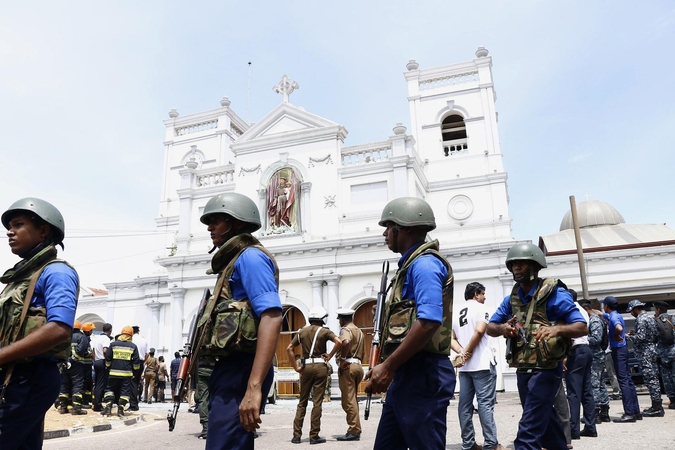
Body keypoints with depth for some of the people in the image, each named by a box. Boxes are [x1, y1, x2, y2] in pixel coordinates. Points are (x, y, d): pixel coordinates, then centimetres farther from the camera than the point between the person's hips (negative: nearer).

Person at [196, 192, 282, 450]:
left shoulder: (249, 256, -9)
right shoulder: (235, 261, 22)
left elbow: (271, 319, -23)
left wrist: (254, 387, -31)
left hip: (240, 371, -10)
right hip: (229, 369, 11)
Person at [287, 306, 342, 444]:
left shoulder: (302, 331, 9)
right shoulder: (324, 331, -1)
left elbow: (289, 348, 3)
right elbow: (339, 342, -17)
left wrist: (296, 367, 5)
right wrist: (330, 356, -6)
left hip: (306, 367, 3)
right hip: (320, 366, -3)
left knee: (302, 402, 12)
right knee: (317, 402, 2)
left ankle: (296, 435, 11)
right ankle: (314, 436, 5)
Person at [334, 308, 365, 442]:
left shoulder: (345, 329, -8)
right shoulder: (359, 331, 19)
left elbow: (345, 342, -31)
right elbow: (363, 352, 22)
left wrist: (342, 359, -22)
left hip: (347, 366, -9)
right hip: (358, 366, 9)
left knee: (348, 400, -6)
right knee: (353, 399, 15)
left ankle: (354, 431, -5)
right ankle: (355, 429, 18)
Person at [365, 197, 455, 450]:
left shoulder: (424, 263, -13)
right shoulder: (412, 264, 19)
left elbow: (429, 321, -26)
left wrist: (388, 366, -23)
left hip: (423, 375, -11)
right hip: (407, 374, 11)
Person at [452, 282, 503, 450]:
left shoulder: (457, 314, 17)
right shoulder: (480, 308, -3)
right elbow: (479, 331, -18)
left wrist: (461, 352, -3)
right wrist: (467, 351, -10)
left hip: (464, 366, 7)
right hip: (482, 364, -6)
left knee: (465, 404, 6)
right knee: (485, 404, -5)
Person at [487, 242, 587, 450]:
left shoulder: (554, 293, -11)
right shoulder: (512, 298, 7)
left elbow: (582, 327, -15)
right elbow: (490, 328, 10)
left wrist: (557, 329, -34)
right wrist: (502, 328, -13)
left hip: (546, 370, -7)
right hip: (522, 370, 7)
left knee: (528, 431, -10)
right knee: (544, 424, 21)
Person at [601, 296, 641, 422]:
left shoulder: (613, 316, -15)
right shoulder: (614, 315, 13)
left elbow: (619, 328, -37)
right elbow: (602, 314, 35)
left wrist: (616, 336, -19)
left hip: (618, 350, -9)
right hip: (622, 350, 9)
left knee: (624, 382, -8)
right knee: (628, 381, 11)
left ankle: (629, 413, -7)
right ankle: (636, 411, 16)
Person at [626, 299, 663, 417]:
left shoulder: (641, 319, -14)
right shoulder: (651, 318, 15)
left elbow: (640, 337, -22)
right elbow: (656, 336, 18)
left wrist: (628, 337, -6)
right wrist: (635, 333, 16)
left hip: (645, 353, -10)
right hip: (652, 350, 10)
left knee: (650, 379, -6)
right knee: (654, 378, 12)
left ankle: (656, 408, -3)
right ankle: (657, 406, 18)